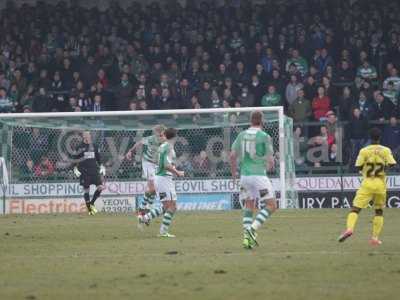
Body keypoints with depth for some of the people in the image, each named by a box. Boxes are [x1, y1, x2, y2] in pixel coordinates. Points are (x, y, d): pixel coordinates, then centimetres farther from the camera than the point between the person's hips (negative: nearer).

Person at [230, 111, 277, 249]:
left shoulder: (241, 135, 7)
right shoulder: (264, 136, -7)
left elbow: (233, 155, 7)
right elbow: (270, 160, -6)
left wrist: (234, 171, 22)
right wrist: (270, 166, 17)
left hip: (244, 175, 6)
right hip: (259, 175, -6)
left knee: (249, 207, 15)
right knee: (271, 206, 0)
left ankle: (247, 237, 4)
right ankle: (252, 229, -17)